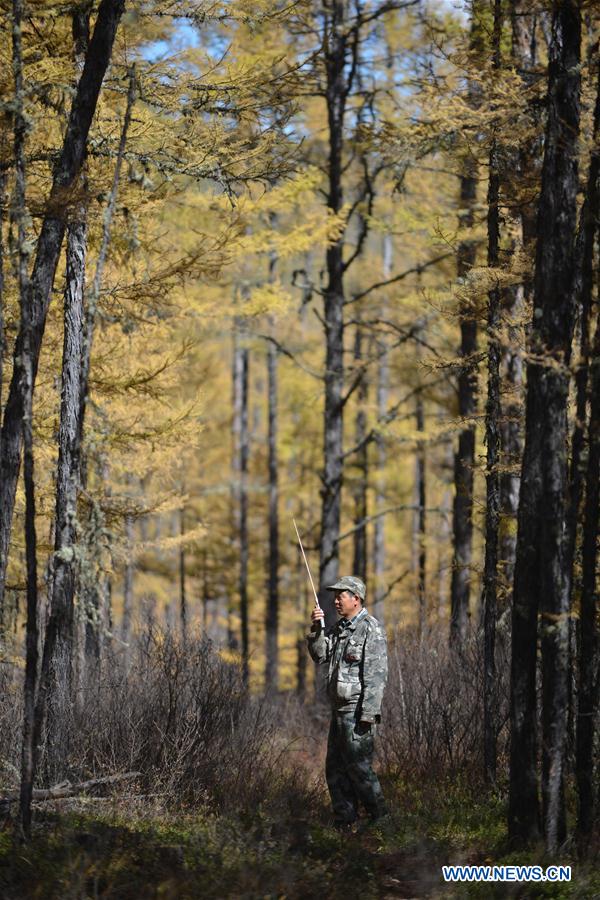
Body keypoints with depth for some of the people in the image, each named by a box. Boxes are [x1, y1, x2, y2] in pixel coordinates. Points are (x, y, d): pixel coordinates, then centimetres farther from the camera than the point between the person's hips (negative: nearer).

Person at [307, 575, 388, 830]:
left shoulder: (371, 630, -12)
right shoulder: (339, 628, 16)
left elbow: (377, 675, -18)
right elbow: (320, 656, 13)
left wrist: (368, 713, -23)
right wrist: (317, 629, -2)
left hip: (357, 711, -9)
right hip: (339, 710, 9)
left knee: (359, 766, -8)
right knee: (335, 769, 10)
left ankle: (380, 818, 0)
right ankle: (343, 822, 16)